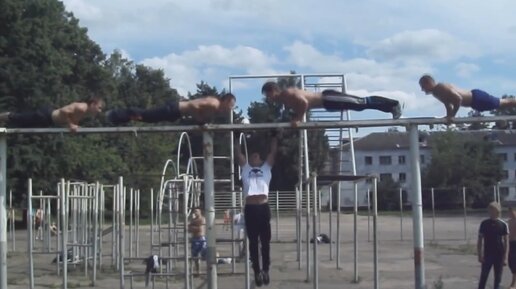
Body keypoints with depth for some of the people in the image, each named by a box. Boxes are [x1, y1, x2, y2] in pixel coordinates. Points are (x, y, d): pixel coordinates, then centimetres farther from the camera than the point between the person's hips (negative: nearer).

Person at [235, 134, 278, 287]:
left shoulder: (267, 167, 18)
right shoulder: (245, 167, 18)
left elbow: (273, 151, 17)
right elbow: (238, 152, 17)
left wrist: (274, 136, 18)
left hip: (263, 207, 0)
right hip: (250, 208, 0)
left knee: (265, 241, 5)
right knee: (253, 242, 5)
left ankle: (265, 270, 15)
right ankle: (257, 271, 12)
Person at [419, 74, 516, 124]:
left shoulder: (441, 88, -25)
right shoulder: (436, 92, 5)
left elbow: (458, 99, -33)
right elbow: (448, 103, 20)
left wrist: (452, 115, -28)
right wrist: (449, 116, 10)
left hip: (477, 98, -9)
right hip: (474, 99, 9)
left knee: (504, 103, 1)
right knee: (503, 104, 19)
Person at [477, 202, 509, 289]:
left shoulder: (503, 225, -3)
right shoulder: (484, 224, -2)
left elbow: (506, 241, 0)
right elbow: (480, 240, 2)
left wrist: (505, 257, -5)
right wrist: (480, 255, -4)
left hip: (499, 255, 0)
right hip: (487, 255, 0)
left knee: (498, 278, 7)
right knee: (483, 277, 1)